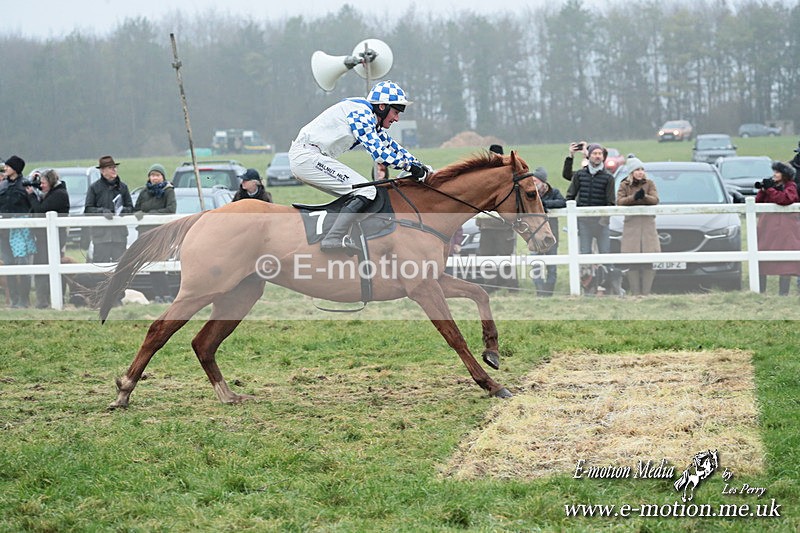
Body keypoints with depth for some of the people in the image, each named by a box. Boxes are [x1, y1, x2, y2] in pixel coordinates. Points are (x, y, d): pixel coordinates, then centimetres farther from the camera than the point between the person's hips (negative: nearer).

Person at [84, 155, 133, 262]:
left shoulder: (122, 186, 11)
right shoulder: (94, 187, 1)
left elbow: (130, 208, 12)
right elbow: (88, 209, -2)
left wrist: (123, 210, -10)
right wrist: (102, 211, -18)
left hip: (120, 231, 3)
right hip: (101, 231, -3)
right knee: (101, 259, -7)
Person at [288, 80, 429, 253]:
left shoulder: (371, 119, 19)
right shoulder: (361, 113, -12)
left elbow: (390, 145, 25)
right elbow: (379, 152, -18)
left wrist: (420, 166, 16)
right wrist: (411, 167, -12)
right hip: (308, 157, -11)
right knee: (366, 191, -15)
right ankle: (334, 239, -24)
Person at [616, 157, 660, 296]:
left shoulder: (649, 183, 10)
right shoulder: (624, 185, 8)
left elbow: (655, 200, -3)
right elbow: (619, 201, -6)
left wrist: (644, 196, -22)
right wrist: (634, 197, -20)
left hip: (648, 223, 1)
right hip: (631, 223, -1)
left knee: (648, 262, -7)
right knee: (632, 261, -6)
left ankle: (646, 292, -5)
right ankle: (635, 293, -6)